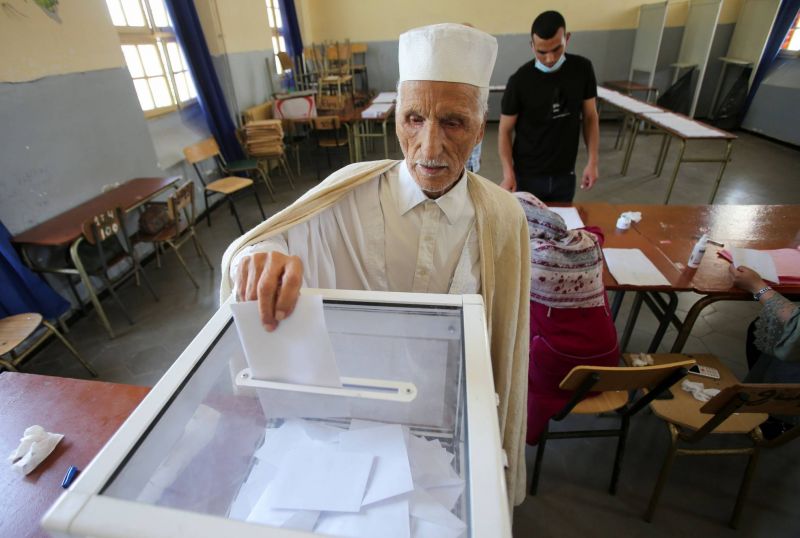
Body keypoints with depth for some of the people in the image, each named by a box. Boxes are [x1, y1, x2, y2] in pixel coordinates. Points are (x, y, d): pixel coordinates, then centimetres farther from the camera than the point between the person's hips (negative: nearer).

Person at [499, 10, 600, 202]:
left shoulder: (582, 69, -3)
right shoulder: (519, 81, -12)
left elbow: (590, 117, 6)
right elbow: (505, 130, -8)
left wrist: (593, 161, -1)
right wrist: (508, 173, -18)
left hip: (565, 174, 3)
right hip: (527, 176, -3)